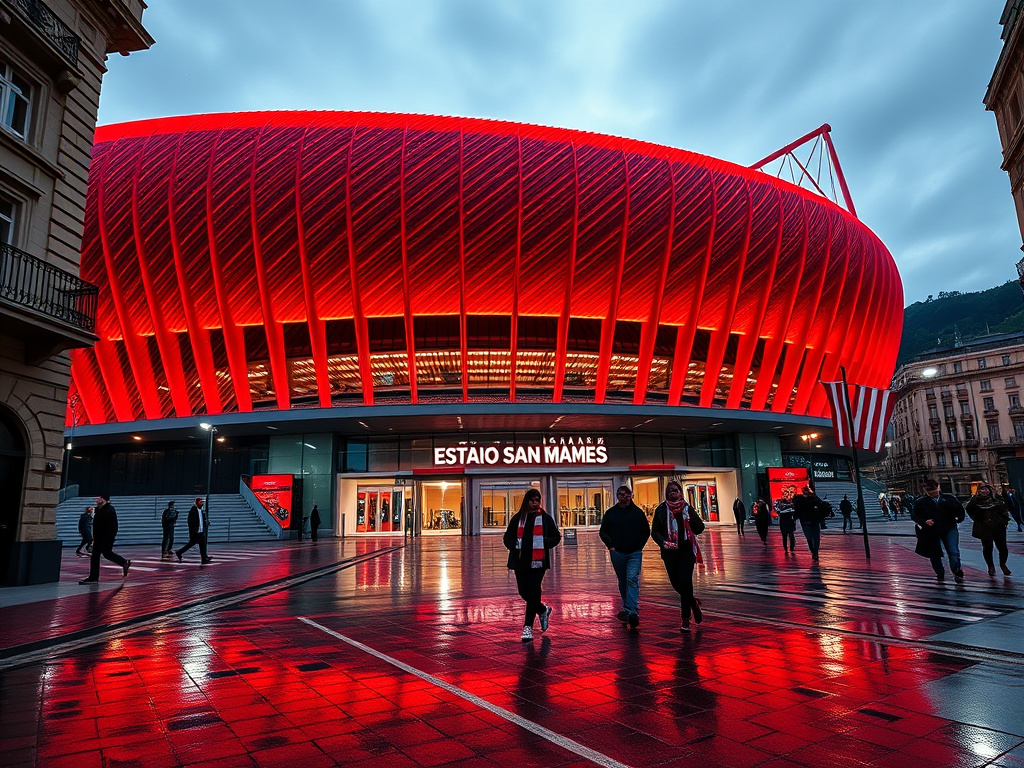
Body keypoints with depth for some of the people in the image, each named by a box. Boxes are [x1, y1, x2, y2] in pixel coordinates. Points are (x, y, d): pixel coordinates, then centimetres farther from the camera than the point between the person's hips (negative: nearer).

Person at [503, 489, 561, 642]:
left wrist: (545, 543, -6)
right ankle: (543, 610, 34)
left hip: (538, 561, -3)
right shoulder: (518, 518, 9)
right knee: (524, 592, 6)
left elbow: (556, 537, 12)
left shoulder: (546, 518, 5)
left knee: (533, 592, -8)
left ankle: (528, 627, 6)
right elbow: (507, 537, 14)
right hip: (521, 561, 3)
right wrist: (515, 547, -5)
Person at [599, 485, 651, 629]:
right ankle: (627, 609, 26)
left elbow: (646, 531, 14)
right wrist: (611, 546, -3)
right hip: (617, 553, 2)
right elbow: (603, 532, 9)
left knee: (633, 579, -15)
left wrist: (640, 545, 3)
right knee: (623, 582, 11)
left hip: (635, 553, -1)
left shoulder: (638, 512, 6)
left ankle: (632, 612, -21)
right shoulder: (611, 513, 5)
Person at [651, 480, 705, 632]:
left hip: (686, 550, -1)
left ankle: (686, 620, 1)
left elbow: (700, 529, 0)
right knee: (676, 583, 7)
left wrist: (690, 518, -18)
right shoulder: (661, 509, 3)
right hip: (669, 552, 2)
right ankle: (694, 603, 37)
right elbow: (654, 531, 3)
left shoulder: (687, 508, 3)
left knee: (685, 582, -9)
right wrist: (664, 542, -15)